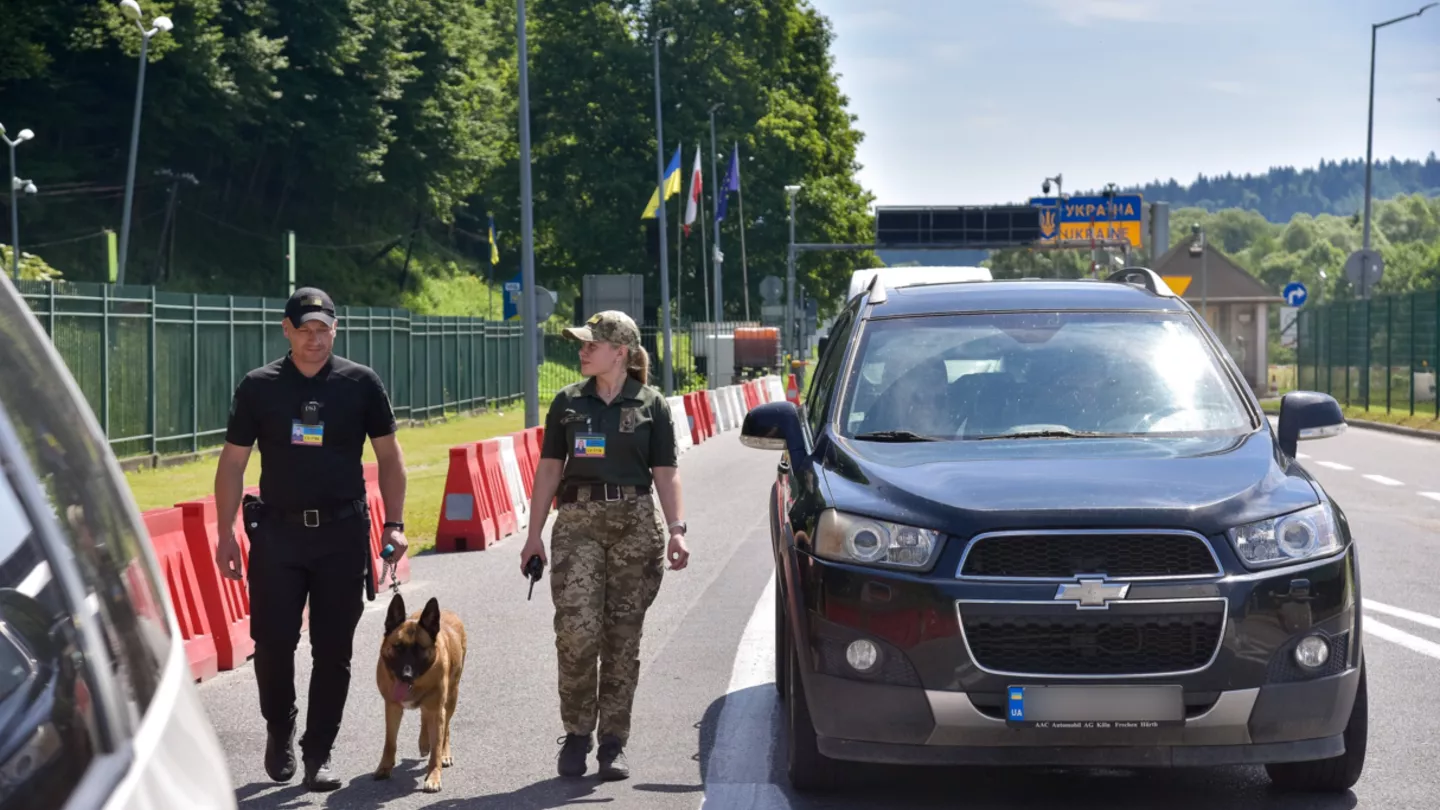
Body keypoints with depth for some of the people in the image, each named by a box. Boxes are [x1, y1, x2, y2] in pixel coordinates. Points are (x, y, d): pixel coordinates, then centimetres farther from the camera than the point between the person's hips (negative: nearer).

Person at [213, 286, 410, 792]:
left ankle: (318, 752, 15)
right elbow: (232, 462, 6)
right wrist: (226, 534, 1)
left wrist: (394, 524, 0)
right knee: (272, 641, -2)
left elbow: (388, 455, 8)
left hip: (343, 531, 0)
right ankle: (279, 730, 25)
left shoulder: (360, 383, 3)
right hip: (277, 529, 0)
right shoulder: (258, 386, 3)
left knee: (333, 649, 3)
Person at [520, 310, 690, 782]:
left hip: (635, 524, -1)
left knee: (622, 637, 2)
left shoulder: (651, 405, 4)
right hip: (578, 523, 1)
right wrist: (534, 533, 7)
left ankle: (613, 743, 10)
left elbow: (665, 472, 4)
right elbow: (549, 468, 11)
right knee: (577, 631, -12)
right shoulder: (568, 403, 9)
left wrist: (676, 530, -8)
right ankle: (576, 734, 3)